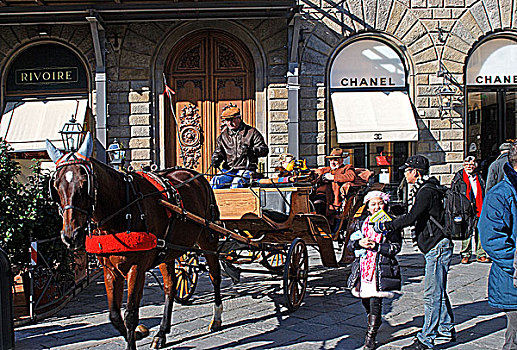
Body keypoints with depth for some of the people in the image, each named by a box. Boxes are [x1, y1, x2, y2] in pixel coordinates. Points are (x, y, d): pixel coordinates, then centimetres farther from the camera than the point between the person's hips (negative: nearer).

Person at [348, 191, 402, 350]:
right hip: (363, 266, 5)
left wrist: (376, 246, -16)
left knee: (375, 301, -10)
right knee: (365, 300, 12)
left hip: (381, 268, -4)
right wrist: (359, 243, -10)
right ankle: (375, 322, 42)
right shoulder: (362, 224, 13)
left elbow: (395, 247, -5)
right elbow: (350, 244, 11)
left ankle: (370, 337, -2)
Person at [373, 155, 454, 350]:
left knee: (432, 294, -8)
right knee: (438, 292, 19)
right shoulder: (423, 189, 16)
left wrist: (386, 226, -18)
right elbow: (415, 216, 19)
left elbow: (411, 217, -24)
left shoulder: (427, 192, -16)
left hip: (437, 247, -11)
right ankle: (446, 329, 31)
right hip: (436, 247, 11)